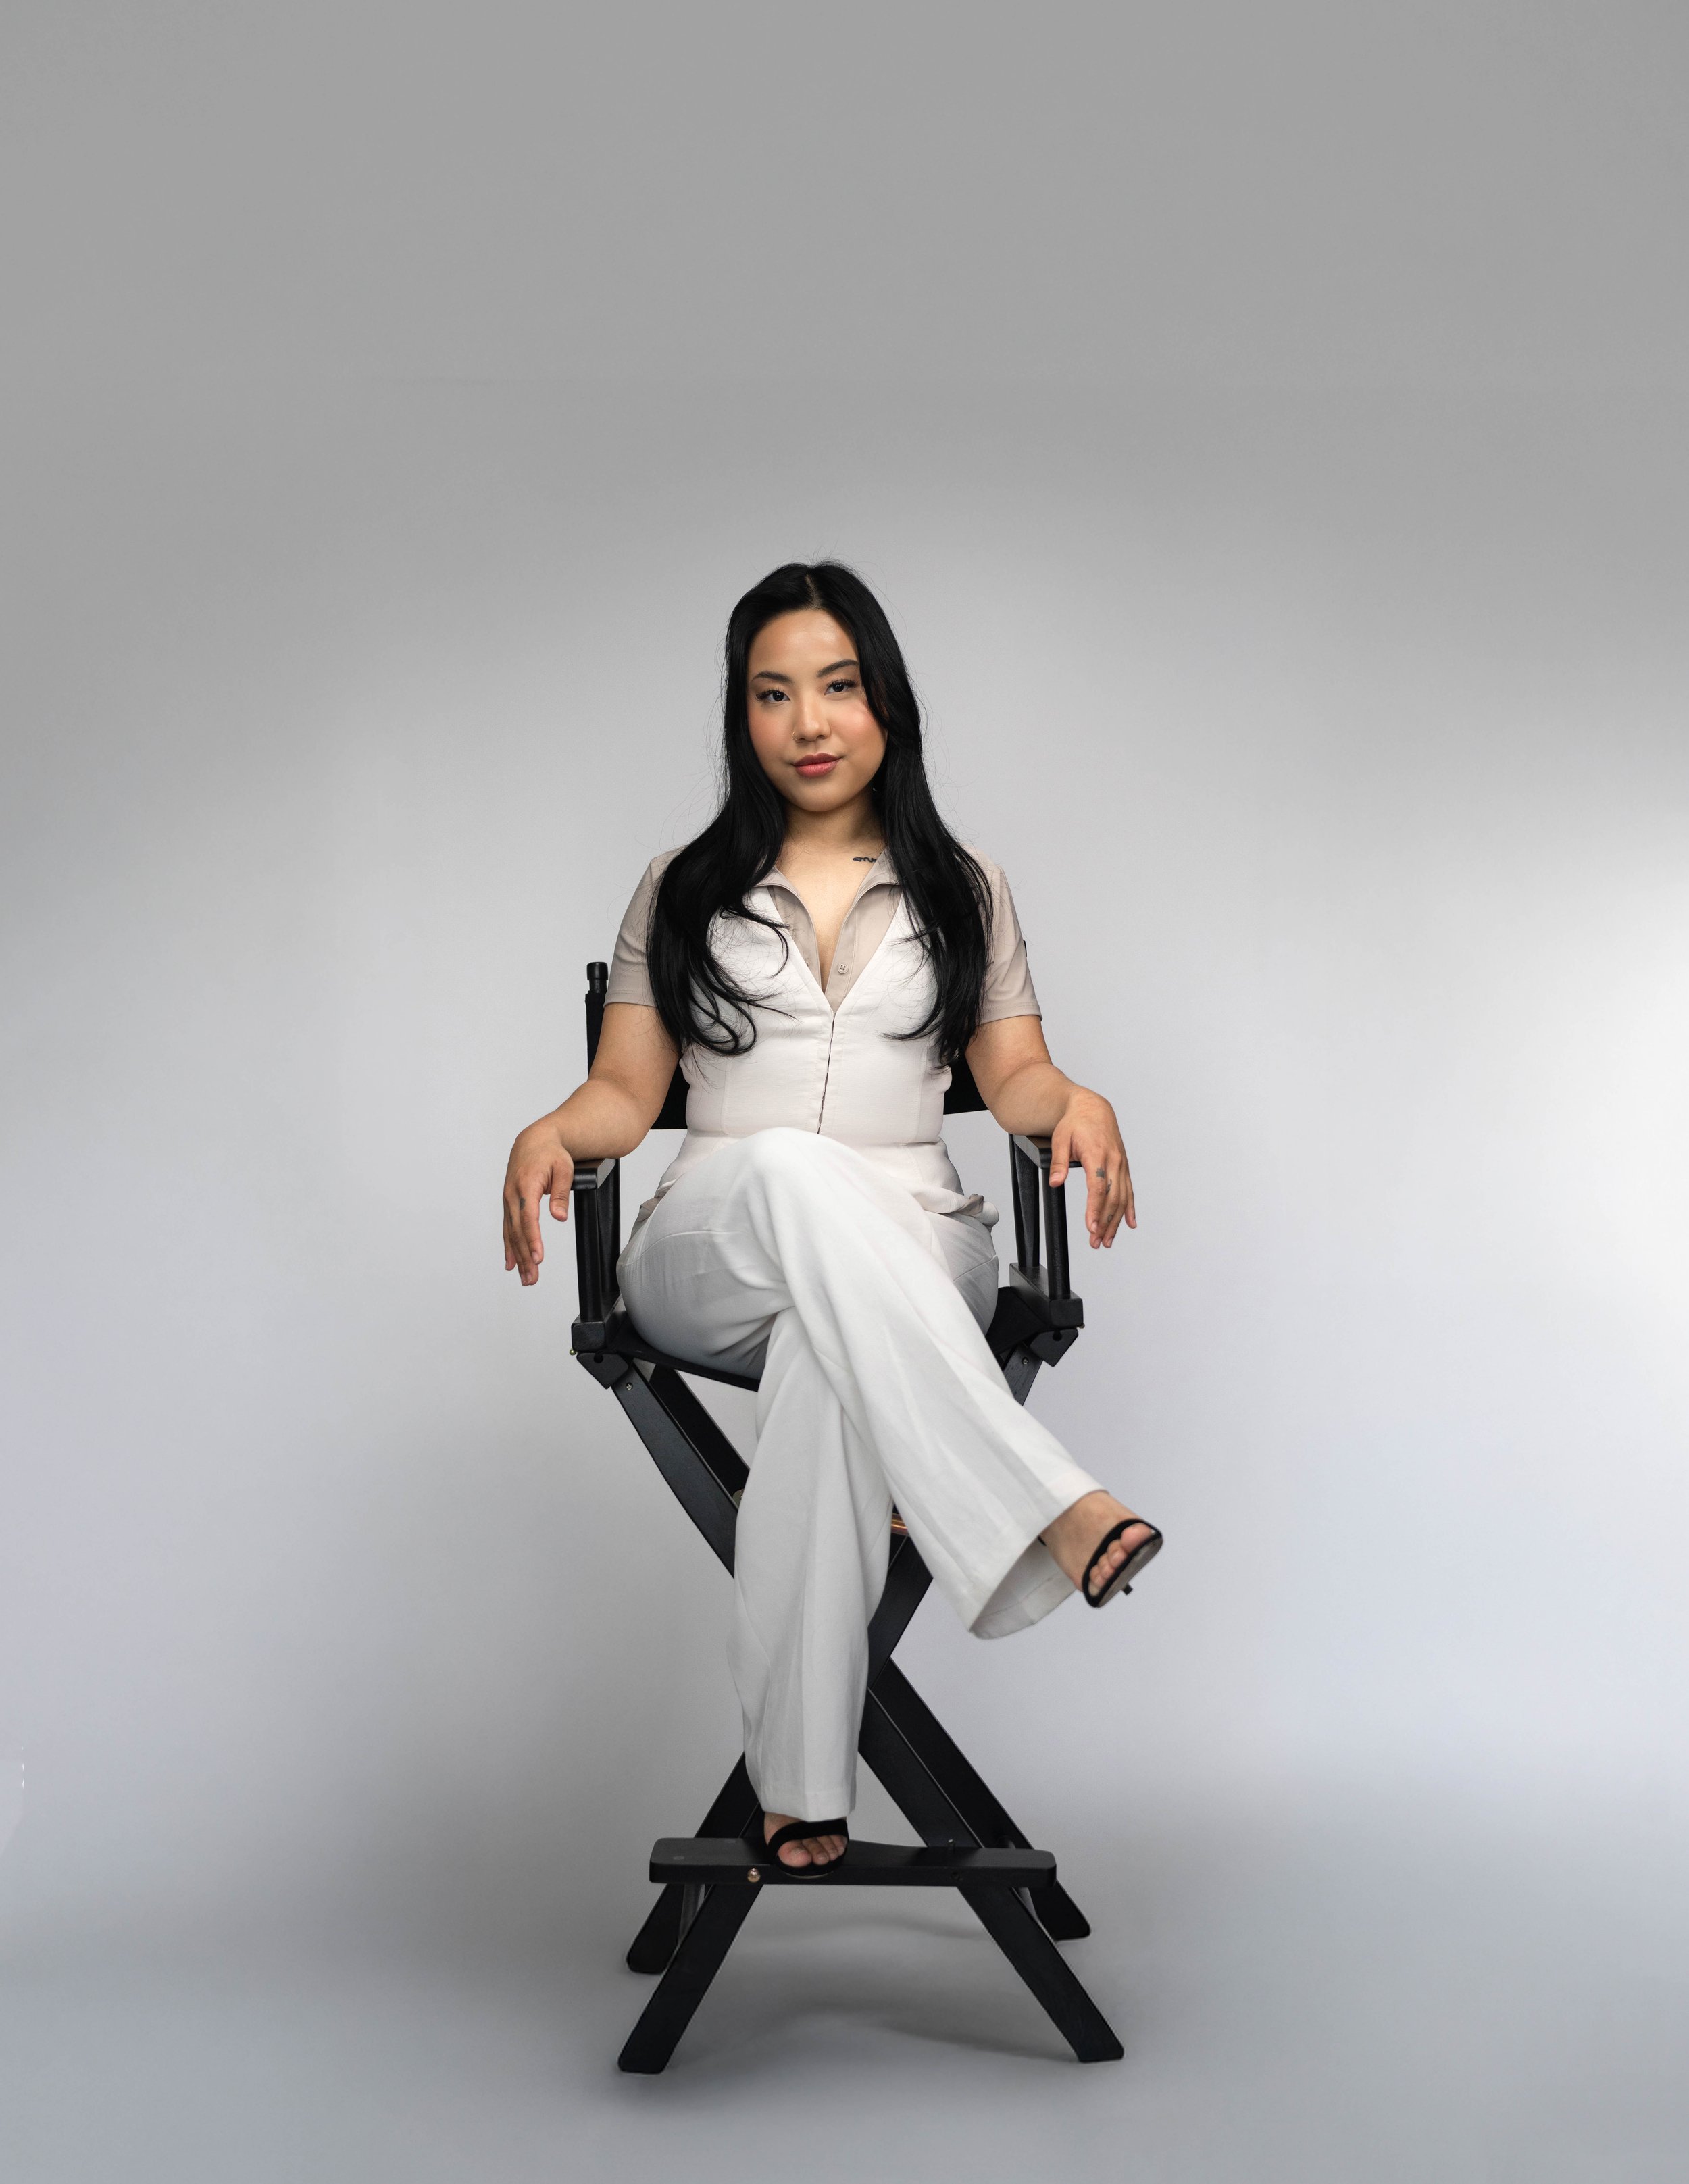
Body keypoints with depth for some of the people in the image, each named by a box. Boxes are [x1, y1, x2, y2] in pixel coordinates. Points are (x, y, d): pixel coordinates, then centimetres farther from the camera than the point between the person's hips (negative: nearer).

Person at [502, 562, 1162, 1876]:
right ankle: (1052, 1510, -49)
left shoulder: (962, 889, 19)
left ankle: (803, 1788, -39)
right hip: (709, 1260, 0)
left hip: (913, 1250, 0)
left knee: (826, 1359, -39)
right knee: (791, 1173, -39)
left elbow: (1015, 1077, 12)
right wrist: (549, 1134, -9)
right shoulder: (682, 891, 19)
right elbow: (626, 1091, 14)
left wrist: (1077, 1104, -12)